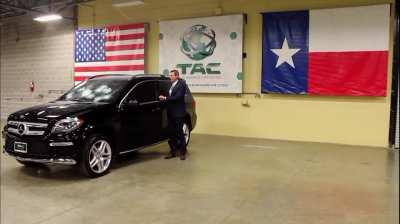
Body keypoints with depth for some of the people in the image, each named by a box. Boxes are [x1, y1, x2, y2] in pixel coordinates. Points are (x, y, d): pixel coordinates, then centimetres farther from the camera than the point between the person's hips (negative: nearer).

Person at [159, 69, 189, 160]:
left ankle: (183, 152, 11)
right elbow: (170, 97, 13)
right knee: (172, 133, 11)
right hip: (170, 113, 7)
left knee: (179, 133, 1)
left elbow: (177, 97, -19)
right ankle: (173, 151, 21)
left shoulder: (181, 84, -9)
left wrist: (165, 98, -15)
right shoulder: (170, 85, 12)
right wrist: (164, 98, -4)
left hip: (178, 113, -7)